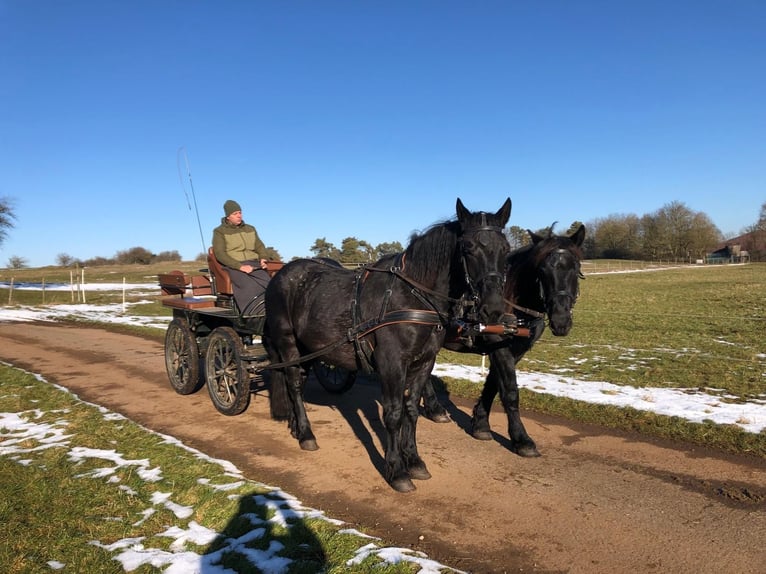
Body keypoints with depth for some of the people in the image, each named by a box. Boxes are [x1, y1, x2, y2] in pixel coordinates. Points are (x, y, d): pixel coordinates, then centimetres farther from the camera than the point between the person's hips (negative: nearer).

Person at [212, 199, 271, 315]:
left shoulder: (250, 229, 22)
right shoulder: (219, 232, 7)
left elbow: (260, 247, 23)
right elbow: (219, 254, -4)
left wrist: (263, 259, -2)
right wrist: (240, 266, -17)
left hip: (254, 264, 4)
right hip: (233, 267, -4)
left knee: (267, 283, -29)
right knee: (249, 287, -35)